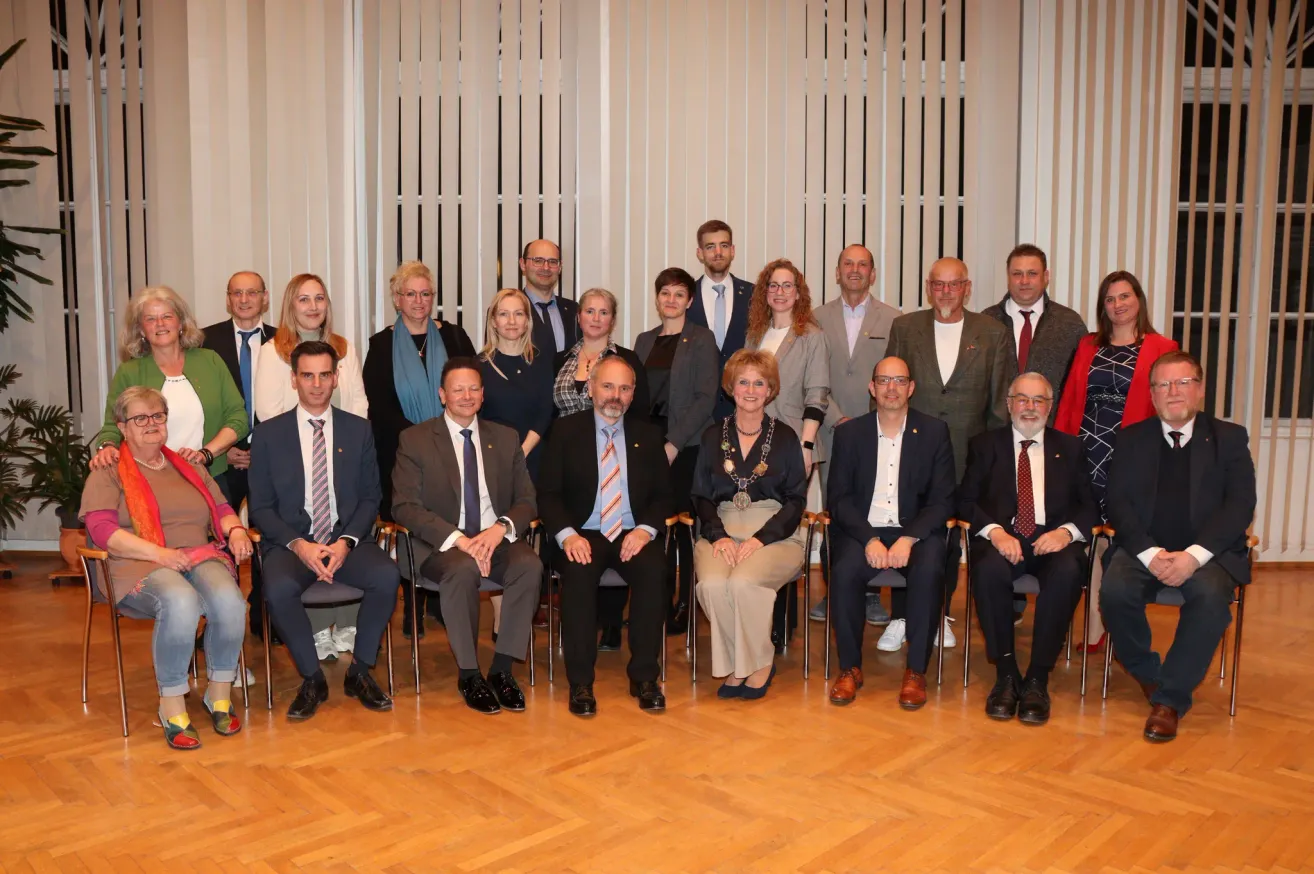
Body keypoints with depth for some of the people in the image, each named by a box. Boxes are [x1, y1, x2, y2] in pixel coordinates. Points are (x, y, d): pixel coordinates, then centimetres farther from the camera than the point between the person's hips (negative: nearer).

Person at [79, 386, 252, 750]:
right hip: (140, 567, -3)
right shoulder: (107, 474, 9)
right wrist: (159, 553, -19)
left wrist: (236, 531, -5)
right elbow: (101, 529, -5)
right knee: (181, 601, -38)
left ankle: (219, 695, -13)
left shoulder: (191, 467, 25)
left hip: (201, 557, 4)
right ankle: (172, 706, -23)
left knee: (229, 599, -32)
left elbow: (222, 509, 20)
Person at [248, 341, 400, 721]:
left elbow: (370, 497, 7)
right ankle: (312, 679, -10)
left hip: (346, 541, 1)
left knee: (387, 576, -29)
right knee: (279, 589, -33)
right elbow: (261, 506, 3)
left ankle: (359, 672, -7)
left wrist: (346, 542, -11)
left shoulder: (358, 430, 9)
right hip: (291, 542, -1)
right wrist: (298, 545, -14)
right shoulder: (269, 434, 6)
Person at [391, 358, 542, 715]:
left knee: (530, 565, -29)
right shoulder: (415, 440, 2)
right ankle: (468, 675, -17)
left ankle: (502, 669, -16)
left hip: (496, 538, 3)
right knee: (463, 569, -36)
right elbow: (405, 506, -7)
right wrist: (458, 539, -20)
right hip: (441, 543, -3)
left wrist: (501, 528, -15)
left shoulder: (506, 438, 12)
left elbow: (526, 500, 9)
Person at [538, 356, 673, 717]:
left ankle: (644, 677, -16)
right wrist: (567, 535, -17)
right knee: (578, 573, -33)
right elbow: (548, 493, 1)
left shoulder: (648, 435, 12)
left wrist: (645, 529, -11)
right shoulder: (565, 430, 6)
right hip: (583, 534, -1)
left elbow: (663, 495, 10)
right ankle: (580, 682, -20)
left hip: (633, 535, 2)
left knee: (653, 570, -30)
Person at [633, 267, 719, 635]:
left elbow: (706, 397, -8)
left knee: (685, 525, -2)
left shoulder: (701, 339, 0)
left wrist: (674, 443, -13)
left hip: (687, 446, -4)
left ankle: (685, 607, 8)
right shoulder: (644, 341, 15)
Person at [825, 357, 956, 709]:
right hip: (863, 530, 0)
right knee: (844, 571, -29)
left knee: (928, 572, -31)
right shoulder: (850, 432, 5)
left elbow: (942, 500, -1)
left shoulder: (935, 432, 4)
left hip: (916, 530, 0)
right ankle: (850, 667, -11)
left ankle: (916, 671, -14)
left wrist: (908, 539, -17)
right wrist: (869, 539, -16)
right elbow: (838, 498, 1)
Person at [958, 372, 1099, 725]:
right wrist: (995, 531, -14)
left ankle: (1037, 679, -25)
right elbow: (966, 501, 5)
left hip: (1053, 538, 1)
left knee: (1067, 572, -34)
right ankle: (1006, 673, -21)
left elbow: (1090, 506, 10)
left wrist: (1067, 531, -12)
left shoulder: (1070, 448, 18)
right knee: (989, 569, -35)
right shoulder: (985, 445, 15)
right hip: (1001, 538, 0)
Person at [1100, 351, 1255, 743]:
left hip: (1207, 552, -1)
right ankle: (1146, 673, -1)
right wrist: (1150, 554, -15)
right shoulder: (1132, 438, 12)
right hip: (1144, 549, 1)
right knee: (1115, 590, -29)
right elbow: (1118, 502, 2)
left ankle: (1170, 698, -21)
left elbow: (1240, 505, -2)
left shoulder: (1229, 438, 9)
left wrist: (1194, 555, -18)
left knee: (1211, 595, -33)